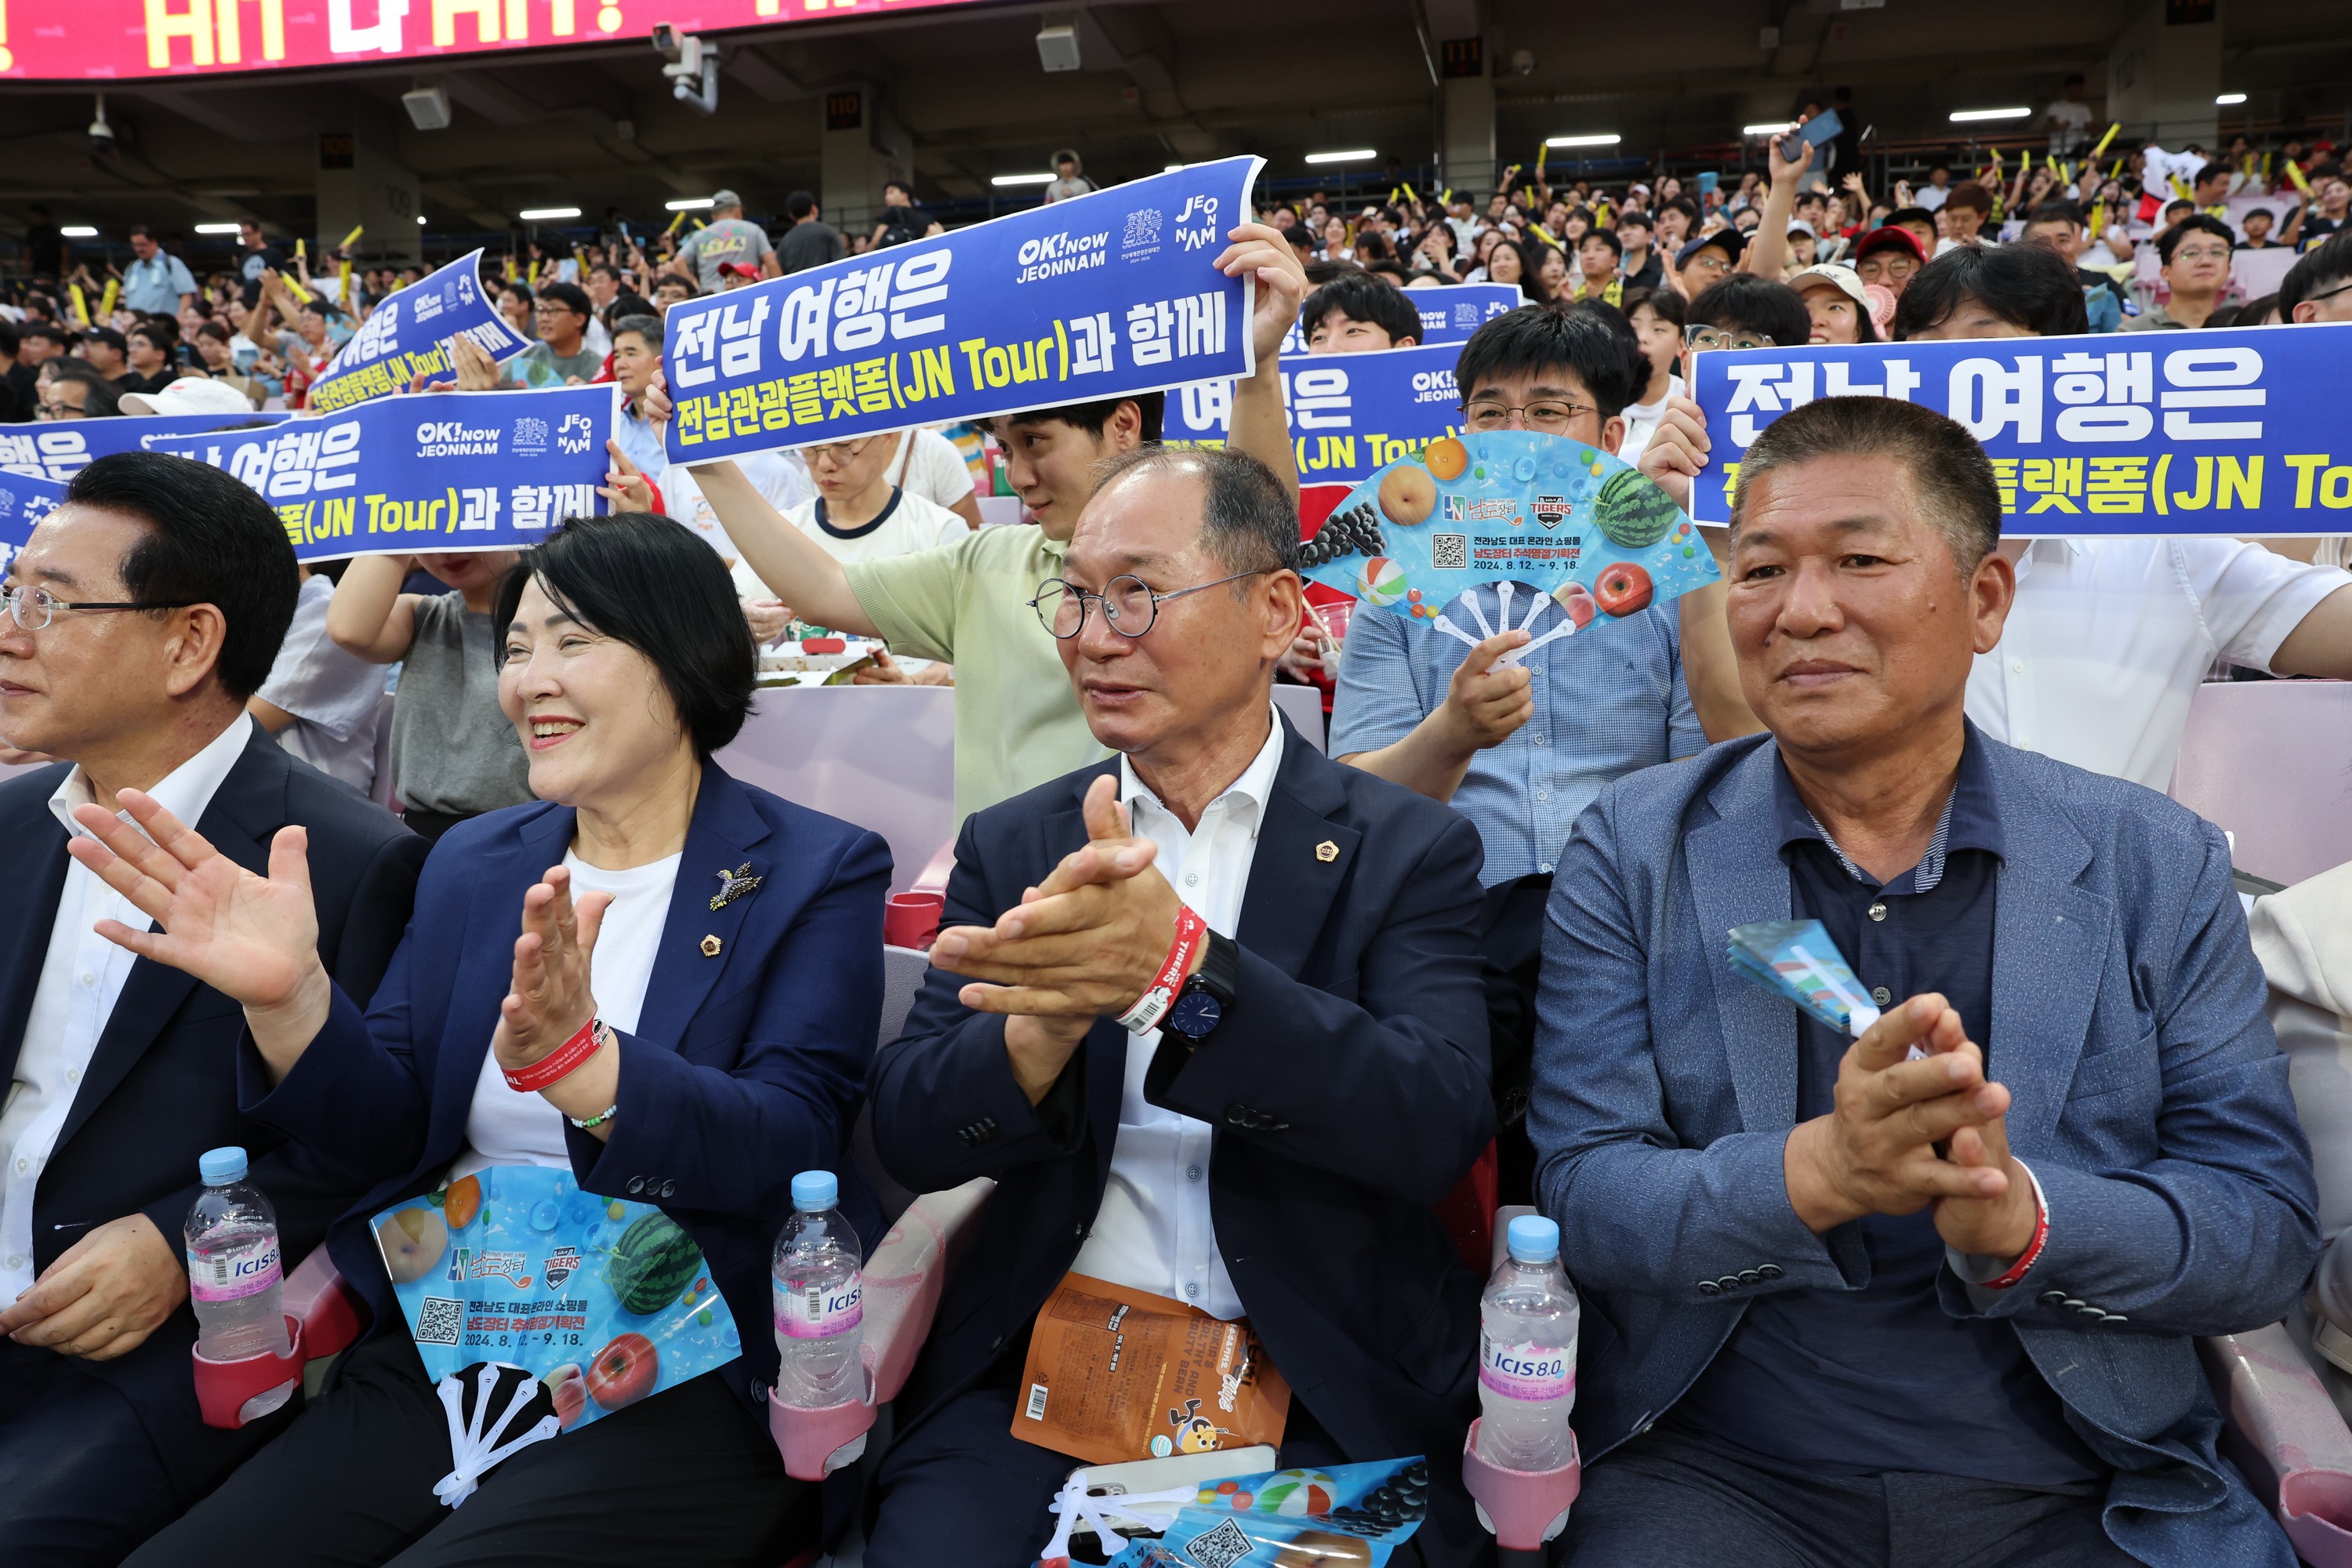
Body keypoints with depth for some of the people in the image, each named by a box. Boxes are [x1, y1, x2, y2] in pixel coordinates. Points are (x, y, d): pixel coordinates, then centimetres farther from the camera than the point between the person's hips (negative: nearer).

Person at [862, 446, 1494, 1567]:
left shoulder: (1408, 850, -1)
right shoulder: (1011, 846, 6)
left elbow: (1440, 1127, -15)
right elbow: (909, 1138, -1)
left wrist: (1185, 969, -29)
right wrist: (1050, 1018, -24)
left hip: (1322, 1398, -1)